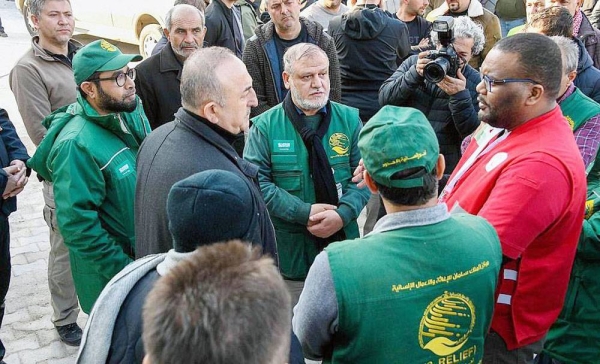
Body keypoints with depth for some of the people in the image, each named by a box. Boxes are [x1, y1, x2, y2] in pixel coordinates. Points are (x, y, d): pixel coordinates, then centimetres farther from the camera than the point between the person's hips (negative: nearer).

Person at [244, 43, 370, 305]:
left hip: (343, 239, 2)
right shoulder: (266, 126, -5)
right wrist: (305, 213, -18)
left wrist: (343, 215, -17)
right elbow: (257, 182, -11)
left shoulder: (349, 119, 3)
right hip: (289, 250, -2)